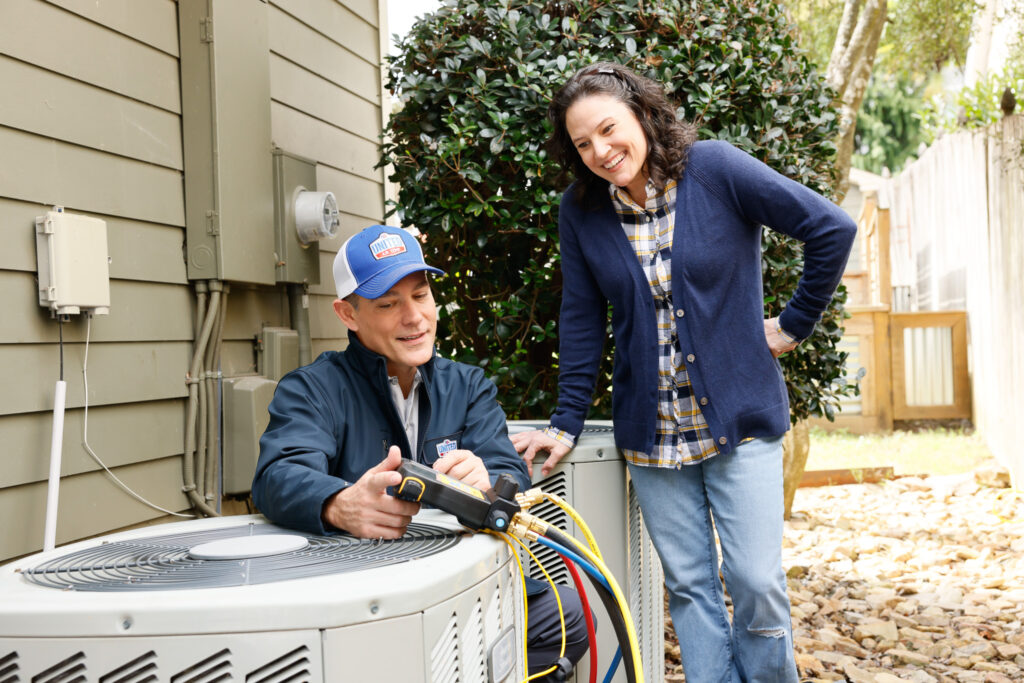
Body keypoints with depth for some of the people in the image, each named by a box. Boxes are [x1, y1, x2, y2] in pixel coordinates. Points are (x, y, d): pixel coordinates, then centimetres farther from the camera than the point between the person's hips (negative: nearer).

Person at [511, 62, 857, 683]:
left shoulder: (715, 169, -9)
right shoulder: (581, 212, 0)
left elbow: (832, 227, -6)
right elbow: (582, 324, 7)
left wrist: (794, 324, -2)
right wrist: (566, 426, 4)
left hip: (739, 418, -2)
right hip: (651, 430, 3)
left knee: (756, 581, -4)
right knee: (689, 587, 7)